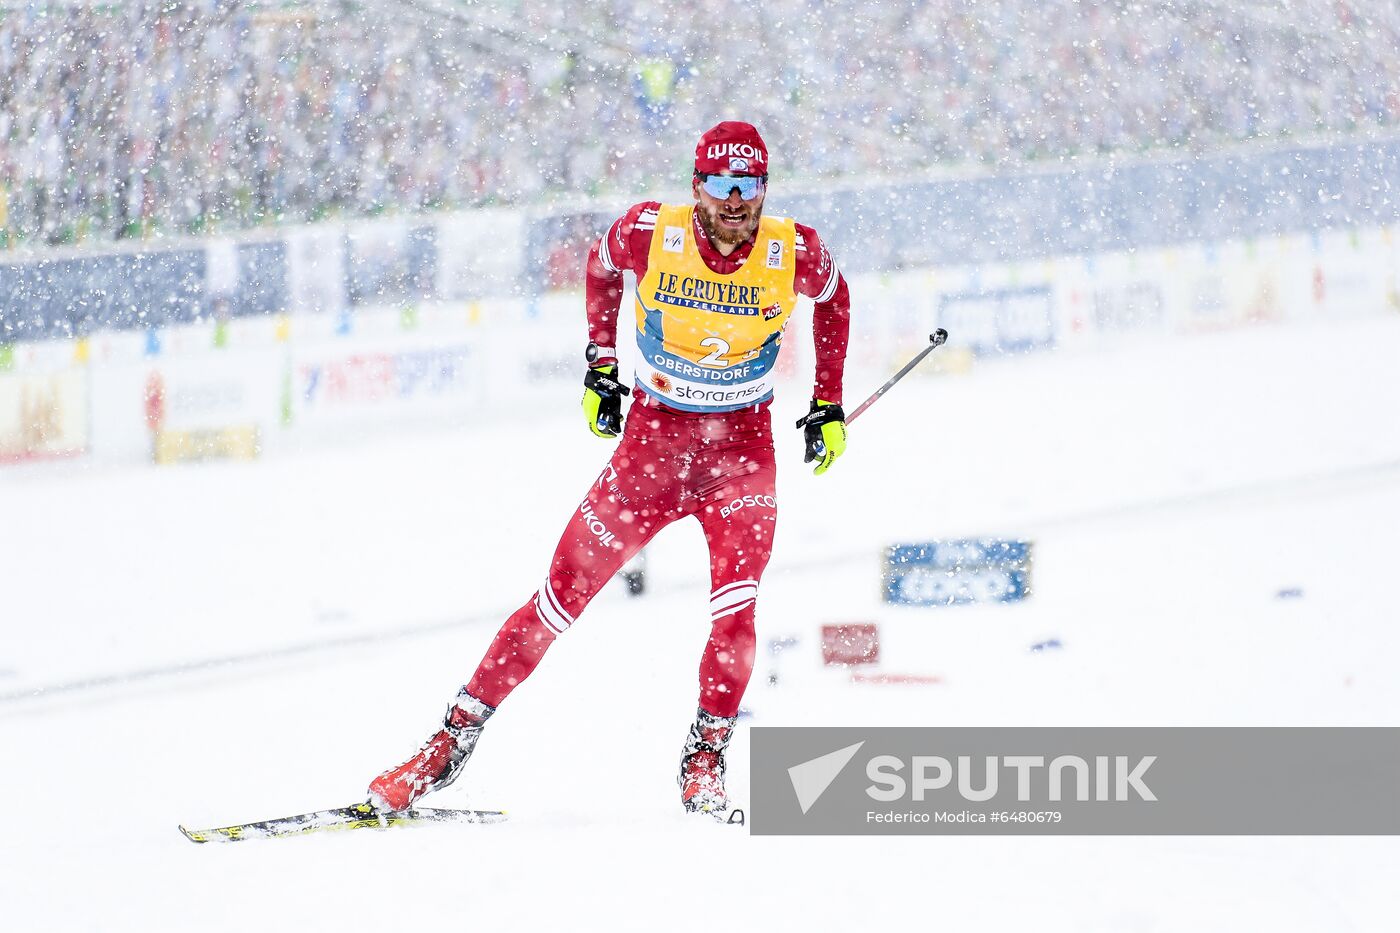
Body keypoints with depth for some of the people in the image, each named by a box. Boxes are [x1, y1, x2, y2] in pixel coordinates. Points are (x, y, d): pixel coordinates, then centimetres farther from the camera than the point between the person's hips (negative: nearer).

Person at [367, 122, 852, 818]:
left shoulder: (794, 252, -14)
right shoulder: (651, 232, -15)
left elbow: (834, 299, 10)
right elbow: (601, 267, 9)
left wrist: (828, 406, 9)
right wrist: (600, 364, 7)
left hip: (741, 447, 0)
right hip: (652, 438, 1)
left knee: (734, 602, -23)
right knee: (564, 592, -2)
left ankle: (706, 757, -8)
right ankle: (454, 739, 7)